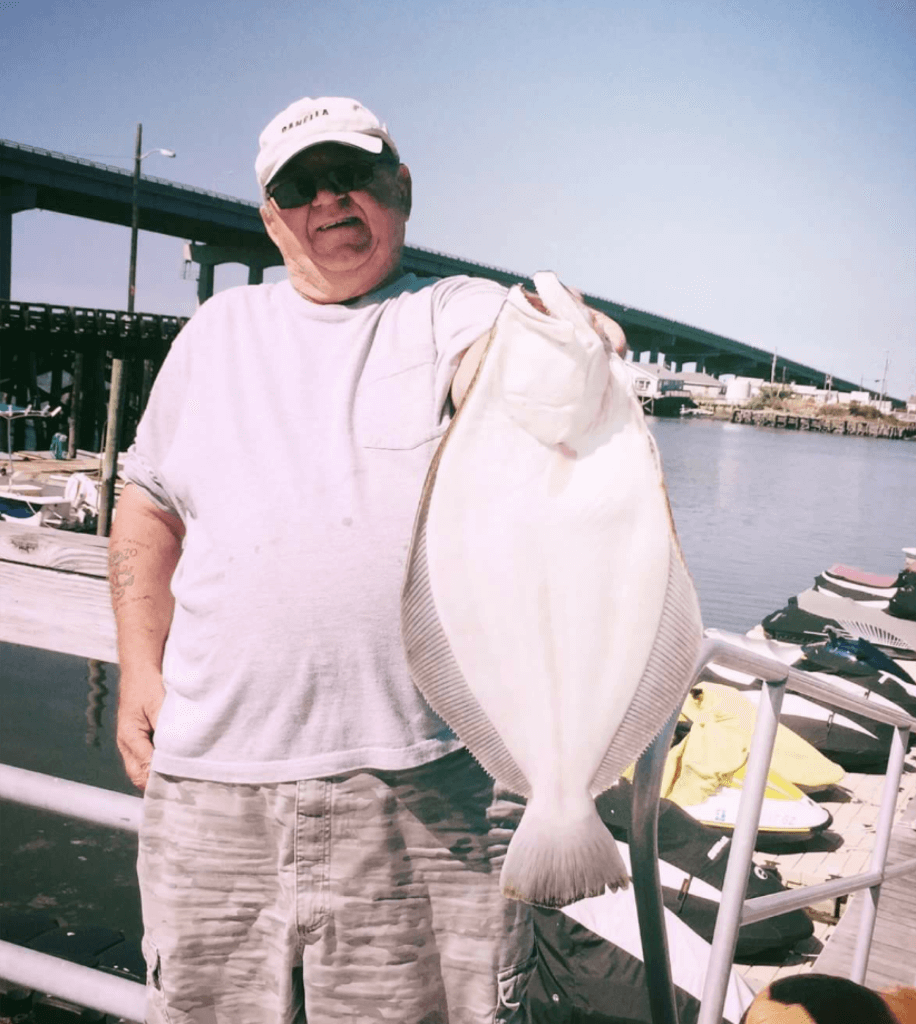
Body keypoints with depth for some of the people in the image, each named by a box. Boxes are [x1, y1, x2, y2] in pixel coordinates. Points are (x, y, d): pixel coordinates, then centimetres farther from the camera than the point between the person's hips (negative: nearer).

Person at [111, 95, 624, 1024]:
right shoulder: (217, 332, 15)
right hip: (213, 772, 4)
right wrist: (141, 666, 9)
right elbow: (149, 509, 19)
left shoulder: (462, 311, 6)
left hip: (433, 771, -2)